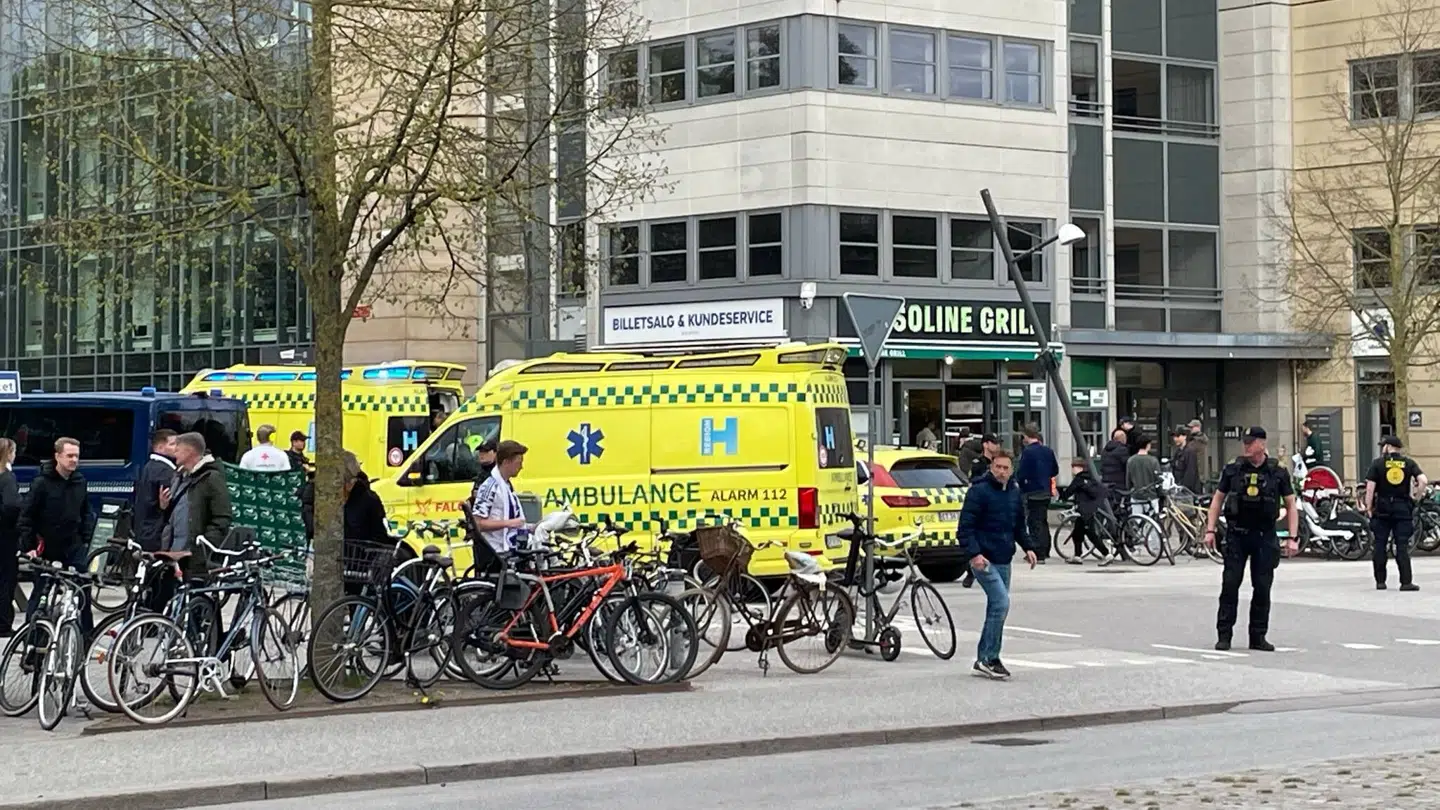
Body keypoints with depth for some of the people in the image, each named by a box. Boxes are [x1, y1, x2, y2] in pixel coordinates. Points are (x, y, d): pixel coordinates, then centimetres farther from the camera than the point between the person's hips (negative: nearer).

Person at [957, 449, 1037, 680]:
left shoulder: (1015, 493, 12)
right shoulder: (979, 491, -10)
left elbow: (1019, 525, 24)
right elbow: (965, 526, -13)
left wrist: (1028, 547, 8)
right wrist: (974, 553, -24)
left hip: (1004, 561, 8)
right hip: (984, 560, -8)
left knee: (997, 608, 10)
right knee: (1001, 603, -17)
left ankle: (984, 660, 18)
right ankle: (989, 659, -12)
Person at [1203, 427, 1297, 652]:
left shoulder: (1277, 473, 1)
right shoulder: (1233, 470, 3)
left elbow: (1291, 506, 5)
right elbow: (1218, 499, 10)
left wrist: (1292, 538, -3)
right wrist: (1210, 530, 1)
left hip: (1265, 536, 0)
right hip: (1236, 534, 0)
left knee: (1262, 588, 2)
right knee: (1230, 585, -4)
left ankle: (1258, 636, 11)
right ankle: (1224, 635, 0)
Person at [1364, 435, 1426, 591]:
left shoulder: (1378, 463, -2)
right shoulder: (1409, 463, 3)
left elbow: (1370, 487, -7)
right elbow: (1423, 481, -10)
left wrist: (1368, 508, 1)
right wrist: (1415, 495, 4)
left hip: (1382, 509, -1)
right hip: (1403, 509, 1)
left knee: (1380, 545, 7)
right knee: (1402, 546, 2)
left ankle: (1380, 581, 9)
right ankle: (1406, 582, -4)